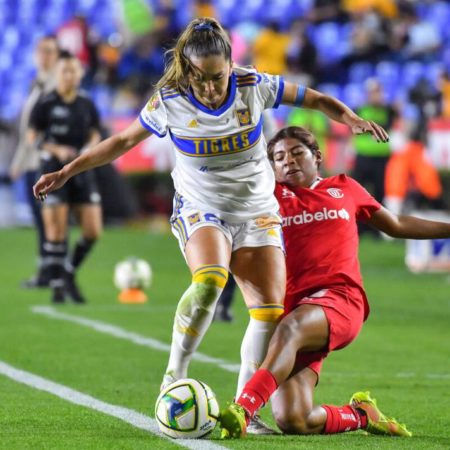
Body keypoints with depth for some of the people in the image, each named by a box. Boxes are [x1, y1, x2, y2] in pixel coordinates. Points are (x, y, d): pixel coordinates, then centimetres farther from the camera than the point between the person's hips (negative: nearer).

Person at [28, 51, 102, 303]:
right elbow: (32, 138, -2)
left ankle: (70, 273, 19)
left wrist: (88, 150, -4)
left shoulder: (87, 105, 6)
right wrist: (57, 150, -16)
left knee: (93, 231, -2)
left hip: (82, 171, 4)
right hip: (54, 171, -3)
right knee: (56, 232, -4)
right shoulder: (46, 105, -4)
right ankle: (57, 285, 6)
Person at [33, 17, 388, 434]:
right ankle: (174, 376, -23)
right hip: (200, 210, -2)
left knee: (270, 310, -10)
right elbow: (123, 141, 3)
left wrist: (351, 118, -15)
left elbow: (312, 99, 3)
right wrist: (65, 173, 2)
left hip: (258, 213, 3)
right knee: (210, 278, -34)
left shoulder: (255, 87, -11)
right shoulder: (169, 102, -12)